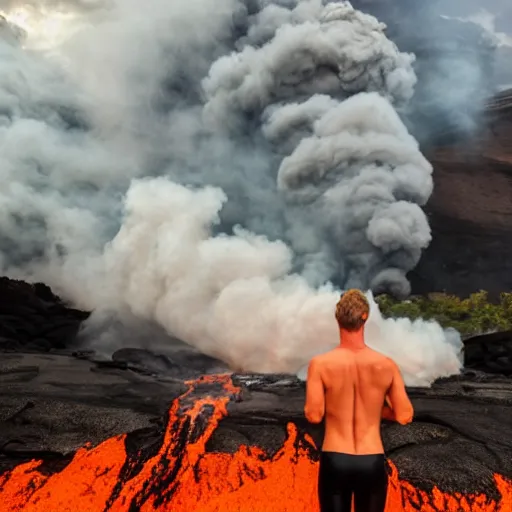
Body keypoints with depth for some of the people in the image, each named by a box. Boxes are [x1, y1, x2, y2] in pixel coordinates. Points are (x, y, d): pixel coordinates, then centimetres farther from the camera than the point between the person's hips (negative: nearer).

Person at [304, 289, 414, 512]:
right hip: (372, 462, 1)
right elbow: (405, 416, -2)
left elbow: (314, 415, -11)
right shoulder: (387, 365, -5)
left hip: (334, 461, -1)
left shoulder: (320, 364, -10)